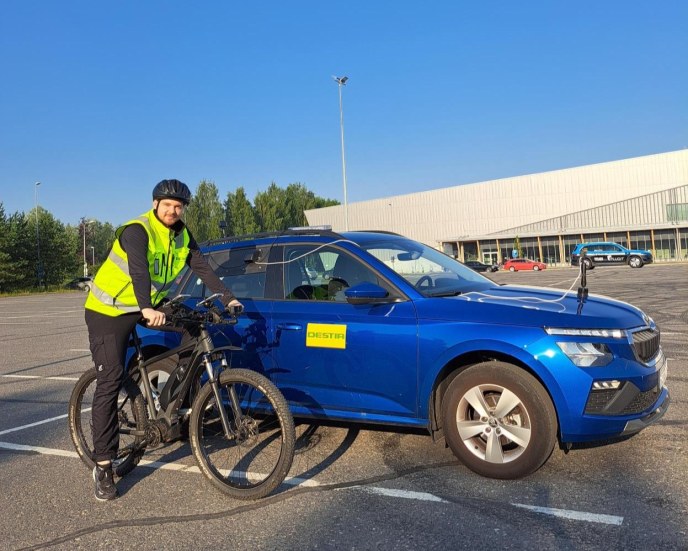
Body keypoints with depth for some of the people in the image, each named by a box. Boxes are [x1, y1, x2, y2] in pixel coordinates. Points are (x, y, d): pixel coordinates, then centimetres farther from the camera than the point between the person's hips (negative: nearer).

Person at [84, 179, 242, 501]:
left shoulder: (182, 237, 1)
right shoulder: (137, 231, -22)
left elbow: (203, 268, -3)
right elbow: (138, 270, -38)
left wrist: (228, 298, -13)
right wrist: (147, 308, -53)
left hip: (149, 307, 7)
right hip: (109, 311, -7)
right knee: (110, 383, -11)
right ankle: (103, 466, -4)